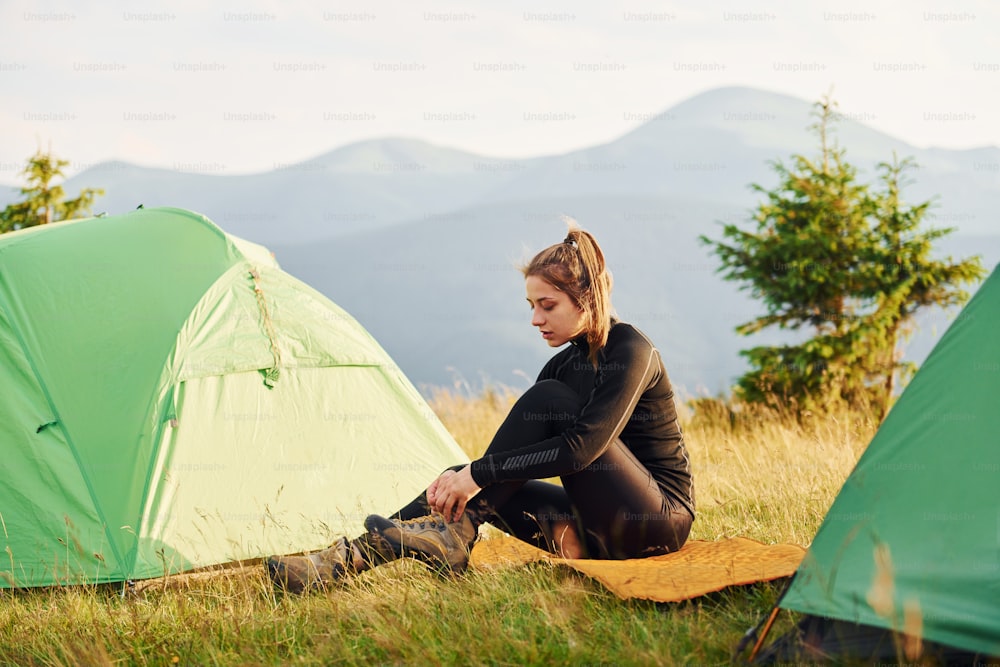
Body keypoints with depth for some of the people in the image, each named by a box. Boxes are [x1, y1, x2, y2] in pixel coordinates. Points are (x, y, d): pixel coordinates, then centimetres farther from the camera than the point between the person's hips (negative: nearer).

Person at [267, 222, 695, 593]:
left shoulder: (632, 352, -15)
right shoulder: (567, 363, 11)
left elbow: (583, 446, -26)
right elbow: (515, 448, 8)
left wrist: (478, 473, -27)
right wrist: (462, 476, -13)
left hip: (660, 519, -8)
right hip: (603, 531, 8)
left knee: (548, 399, -21)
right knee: (487, 487, -10)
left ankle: (450, 531, -22)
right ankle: (355, 556, -21)